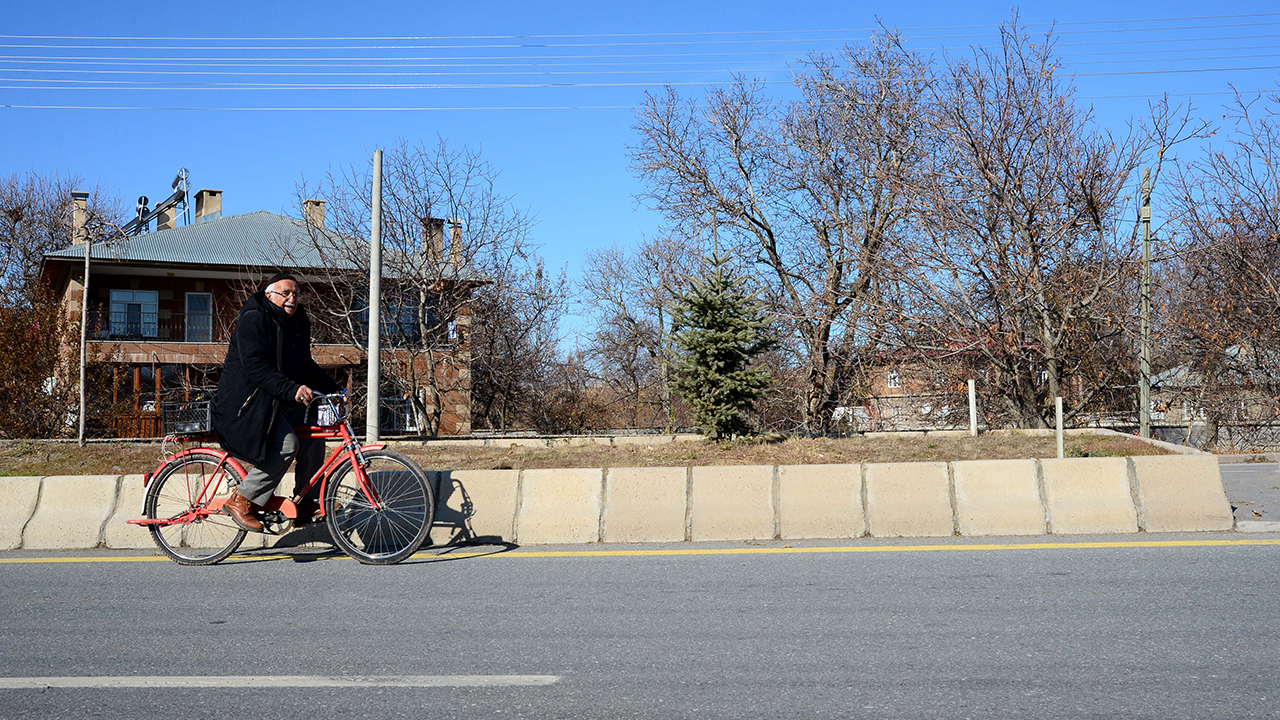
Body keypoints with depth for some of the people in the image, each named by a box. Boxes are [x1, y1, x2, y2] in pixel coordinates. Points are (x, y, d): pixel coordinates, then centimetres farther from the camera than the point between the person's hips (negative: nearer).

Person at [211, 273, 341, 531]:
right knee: (286, 444, -25)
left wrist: (333, 389, 9)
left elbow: (306, 366, 21)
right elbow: (256, 367, -26)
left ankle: (307, 504, 8)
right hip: (246, 401, -9)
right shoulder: (253, 320, -15)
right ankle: (241, 501, -17)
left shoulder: (298, 324, 13)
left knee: (313, 439, -3)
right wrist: (292, 389, -36)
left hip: (279, 402, 9)